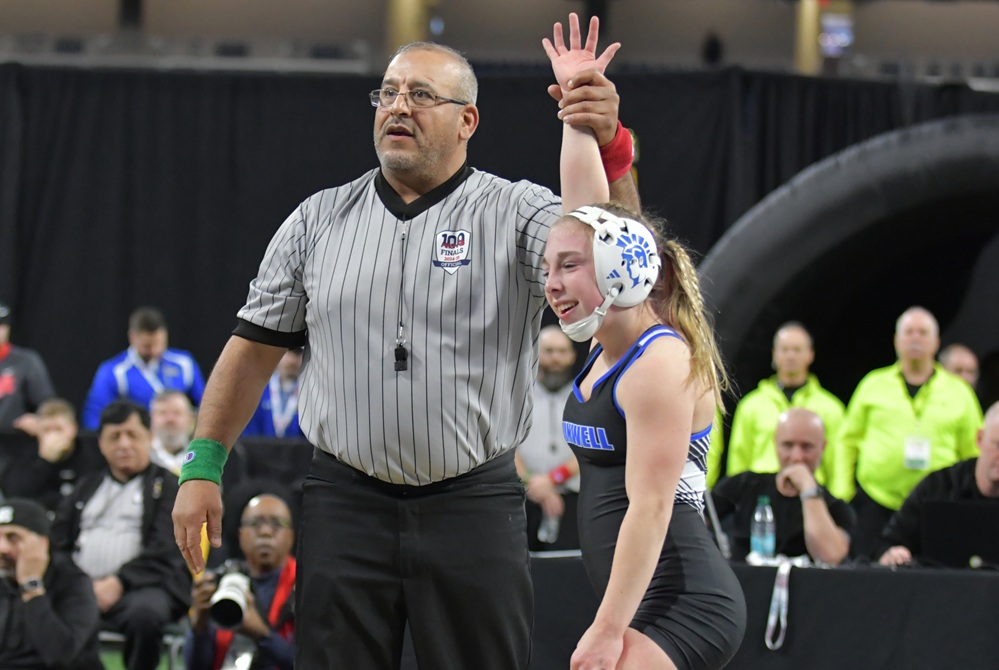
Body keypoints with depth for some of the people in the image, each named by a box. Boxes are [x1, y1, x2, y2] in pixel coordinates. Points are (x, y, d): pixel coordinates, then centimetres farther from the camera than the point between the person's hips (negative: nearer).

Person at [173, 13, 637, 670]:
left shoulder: (517, 214, 0)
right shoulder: (319, 220, 8)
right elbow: (255, 347, 12)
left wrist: (606, 148, -37)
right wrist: (203, 467, 6)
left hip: (475, 510, -2)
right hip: (346, 506, 2)